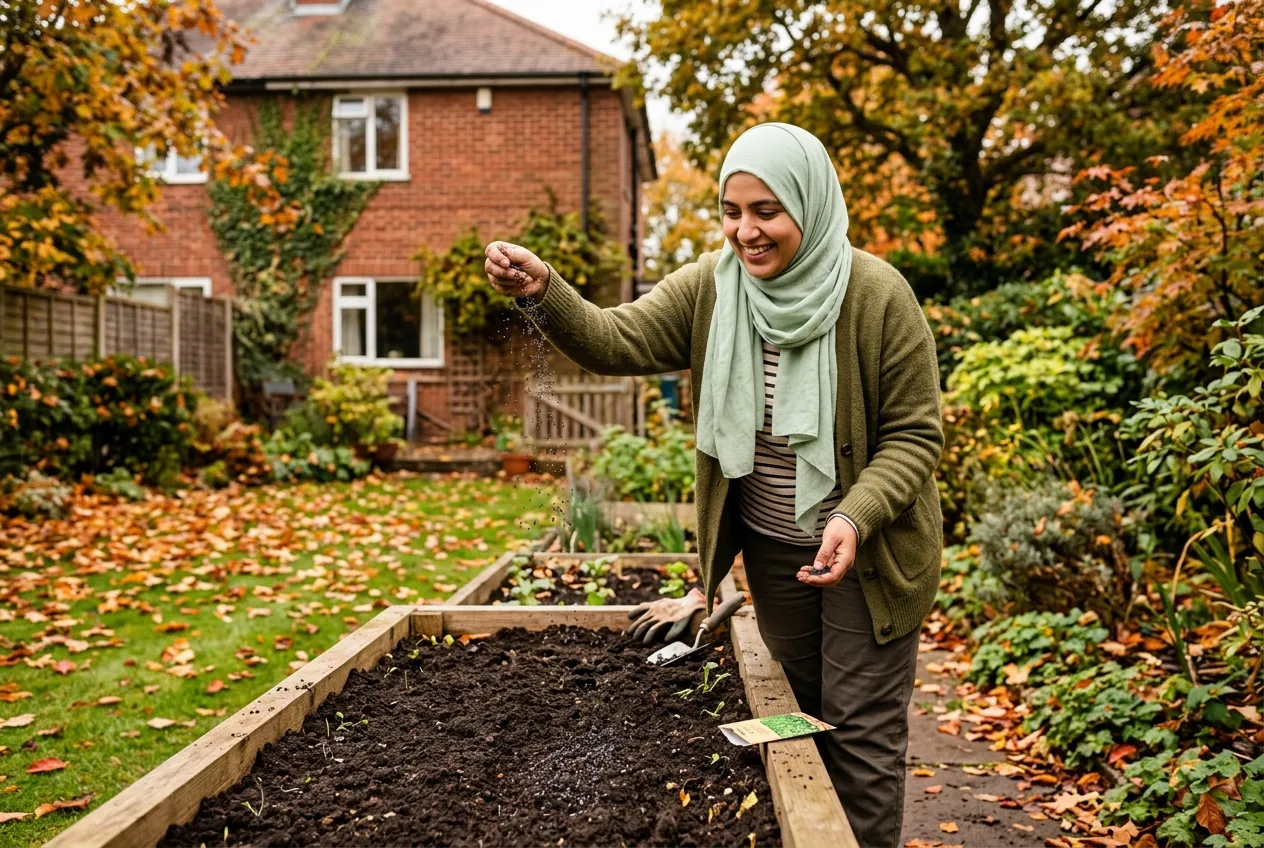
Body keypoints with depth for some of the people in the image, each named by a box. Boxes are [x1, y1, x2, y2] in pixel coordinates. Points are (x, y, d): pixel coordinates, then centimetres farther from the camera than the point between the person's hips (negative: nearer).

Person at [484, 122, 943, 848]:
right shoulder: (710, 287, -7)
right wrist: (543, 294, -33)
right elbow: (616, 342, -14)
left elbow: (914, 435, -15)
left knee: (862, 732, 5)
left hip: (866, 551, -4)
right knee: (797, 713, 20)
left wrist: (855, 520, -30)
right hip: (771, 548, 4)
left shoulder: (877, 295, -19)